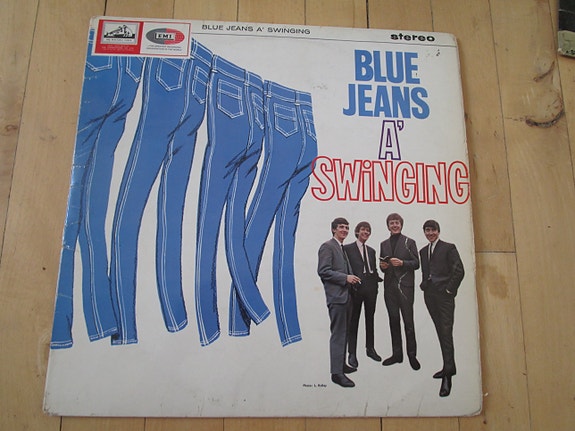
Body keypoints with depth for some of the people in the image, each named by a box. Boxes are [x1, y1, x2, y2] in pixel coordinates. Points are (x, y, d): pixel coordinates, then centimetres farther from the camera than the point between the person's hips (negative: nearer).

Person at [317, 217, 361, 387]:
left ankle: (341, 364, 30)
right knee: (338, 334, -9)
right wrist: (345, 278, -20)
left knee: (343, 333, 18)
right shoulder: (327, 246, -10)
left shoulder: (343, 248, 19)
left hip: (346, 296, 10)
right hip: (336, 297, -10)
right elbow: (323, 271, -18)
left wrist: (351, 278, 9)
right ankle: (337, 372, -5)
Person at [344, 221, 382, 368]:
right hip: (355, 288, -5)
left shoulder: (371, 251, 15)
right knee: (353, 321, 2)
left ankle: (370, 348, 28)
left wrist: (377, 278, -2)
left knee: (370, 319, 14)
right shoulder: (348, 248, -2)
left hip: (370, 288, 5)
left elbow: (374, 269, 16)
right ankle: (352, 353, 10)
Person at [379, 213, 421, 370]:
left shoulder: (409, 242, 5)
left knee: (408, 321, -4)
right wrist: (383, 266, -3)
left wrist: (402, 263, -16)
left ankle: (412, 354, 7)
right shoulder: (384, 244, 16)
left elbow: (416, 263, -1)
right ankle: (397, 354, 18)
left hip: (405, 286, -4)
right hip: (390, 287, 4)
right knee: (394, 320, 9)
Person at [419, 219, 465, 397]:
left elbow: (459, 271, -8)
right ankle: (449, 367, 23)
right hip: (429, 295, 6)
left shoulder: (449, 248, -3)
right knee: (440, 332, 12)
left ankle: (447, 376, -8)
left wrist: (449, 290, -10)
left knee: (446, 332, -9)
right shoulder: (423, 251, 15)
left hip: (444, 296, -6)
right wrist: (424, 285, 3)